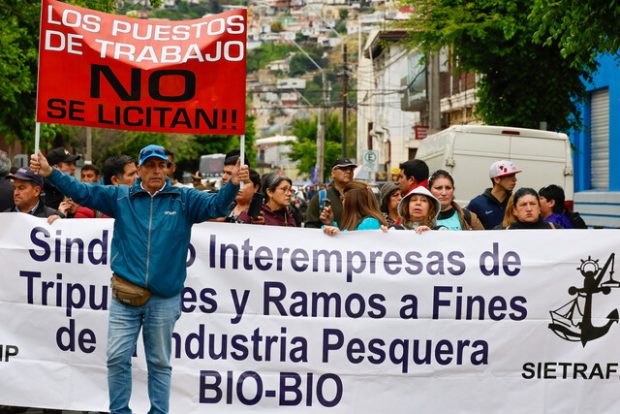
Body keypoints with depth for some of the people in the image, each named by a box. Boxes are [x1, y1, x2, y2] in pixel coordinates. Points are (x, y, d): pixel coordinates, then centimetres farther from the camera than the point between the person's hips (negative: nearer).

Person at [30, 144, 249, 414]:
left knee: (159, 362, 10)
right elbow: (82, 192, 4)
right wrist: (50, 174, -7)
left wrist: (233, 185, -27)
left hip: (164, 299, -1)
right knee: (117, 358, 1)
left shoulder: (184, 199, 3)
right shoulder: (120, 197, 6)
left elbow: (216, 206, -7)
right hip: (124, 295, 1)